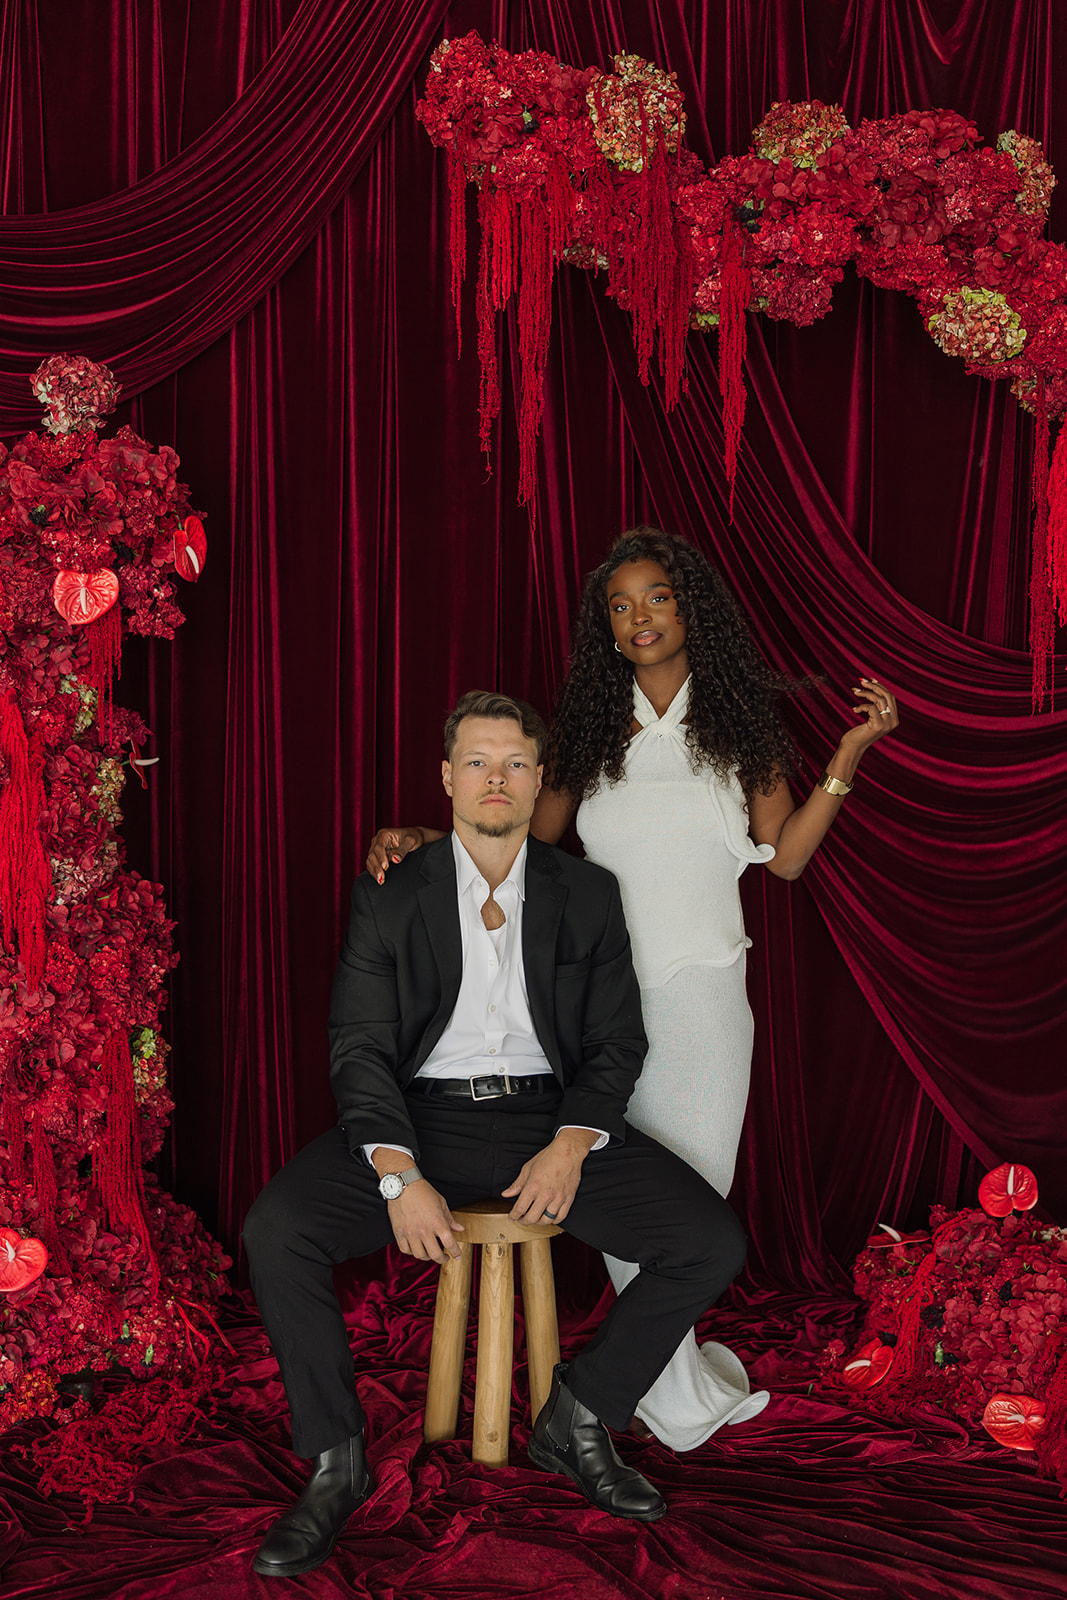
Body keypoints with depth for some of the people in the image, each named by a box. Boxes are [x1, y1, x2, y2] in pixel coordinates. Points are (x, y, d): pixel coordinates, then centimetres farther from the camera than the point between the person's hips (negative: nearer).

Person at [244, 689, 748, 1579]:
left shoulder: (588, 895, 8)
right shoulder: (390, 896, 3)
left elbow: (617, 1044, 6)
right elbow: (360, 1048, -3)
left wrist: (572, 1145, -13)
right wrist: (399, 1175, -19)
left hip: (550, 1114, 2)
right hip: (422, 1115, -1)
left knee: (714, 1244, -17)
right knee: (275, 1231, -26)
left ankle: (578, 1421, 6)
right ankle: (337, 1463, -5)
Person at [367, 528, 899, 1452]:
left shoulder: (737, 721, 5)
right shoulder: (593, 728, 7)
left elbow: (786, 857, 5)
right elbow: (529, 834, 12)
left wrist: (848, 757, -3)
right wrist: (420, 839, -2)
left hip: (699, 993, 0)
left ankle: (651, 1370, 27)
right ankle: (678, 1400, 18)